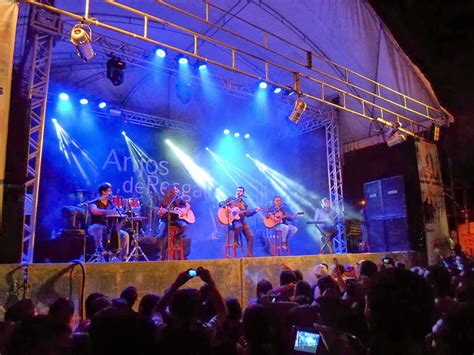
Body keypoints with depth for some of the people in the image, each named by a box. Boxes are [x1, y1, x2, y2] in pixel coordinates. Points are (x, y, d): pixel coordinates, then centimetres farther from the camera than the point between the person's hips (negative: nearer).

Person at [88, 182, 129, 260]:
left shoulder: (111, 203, 8)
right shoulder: (94, 203, -9)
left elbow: (116, 214, 6)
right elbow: (94, 211, -32)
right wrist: (108, 212, -47)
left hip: (109, 229, 5)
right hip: (95, 228, -4)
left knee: (125, 235, -14)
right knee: (97, 227, -40)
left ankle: (123, 257, -9)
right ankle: (99, 247, -31)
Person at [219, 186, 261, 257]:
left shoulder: (244, 203, 17)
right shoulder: (230, 199, 7)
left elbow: (247, 214, 10)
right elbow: (221, 204, 1)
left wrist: (255, 211, -3)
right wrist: (226, 207, -19)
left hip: (242, 221, 5)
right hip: (233, 220, -5)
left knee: (250, 236, -7)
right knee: (239, 226, -40)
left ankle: (250, 254, 1)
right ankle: (235, 241, -12)